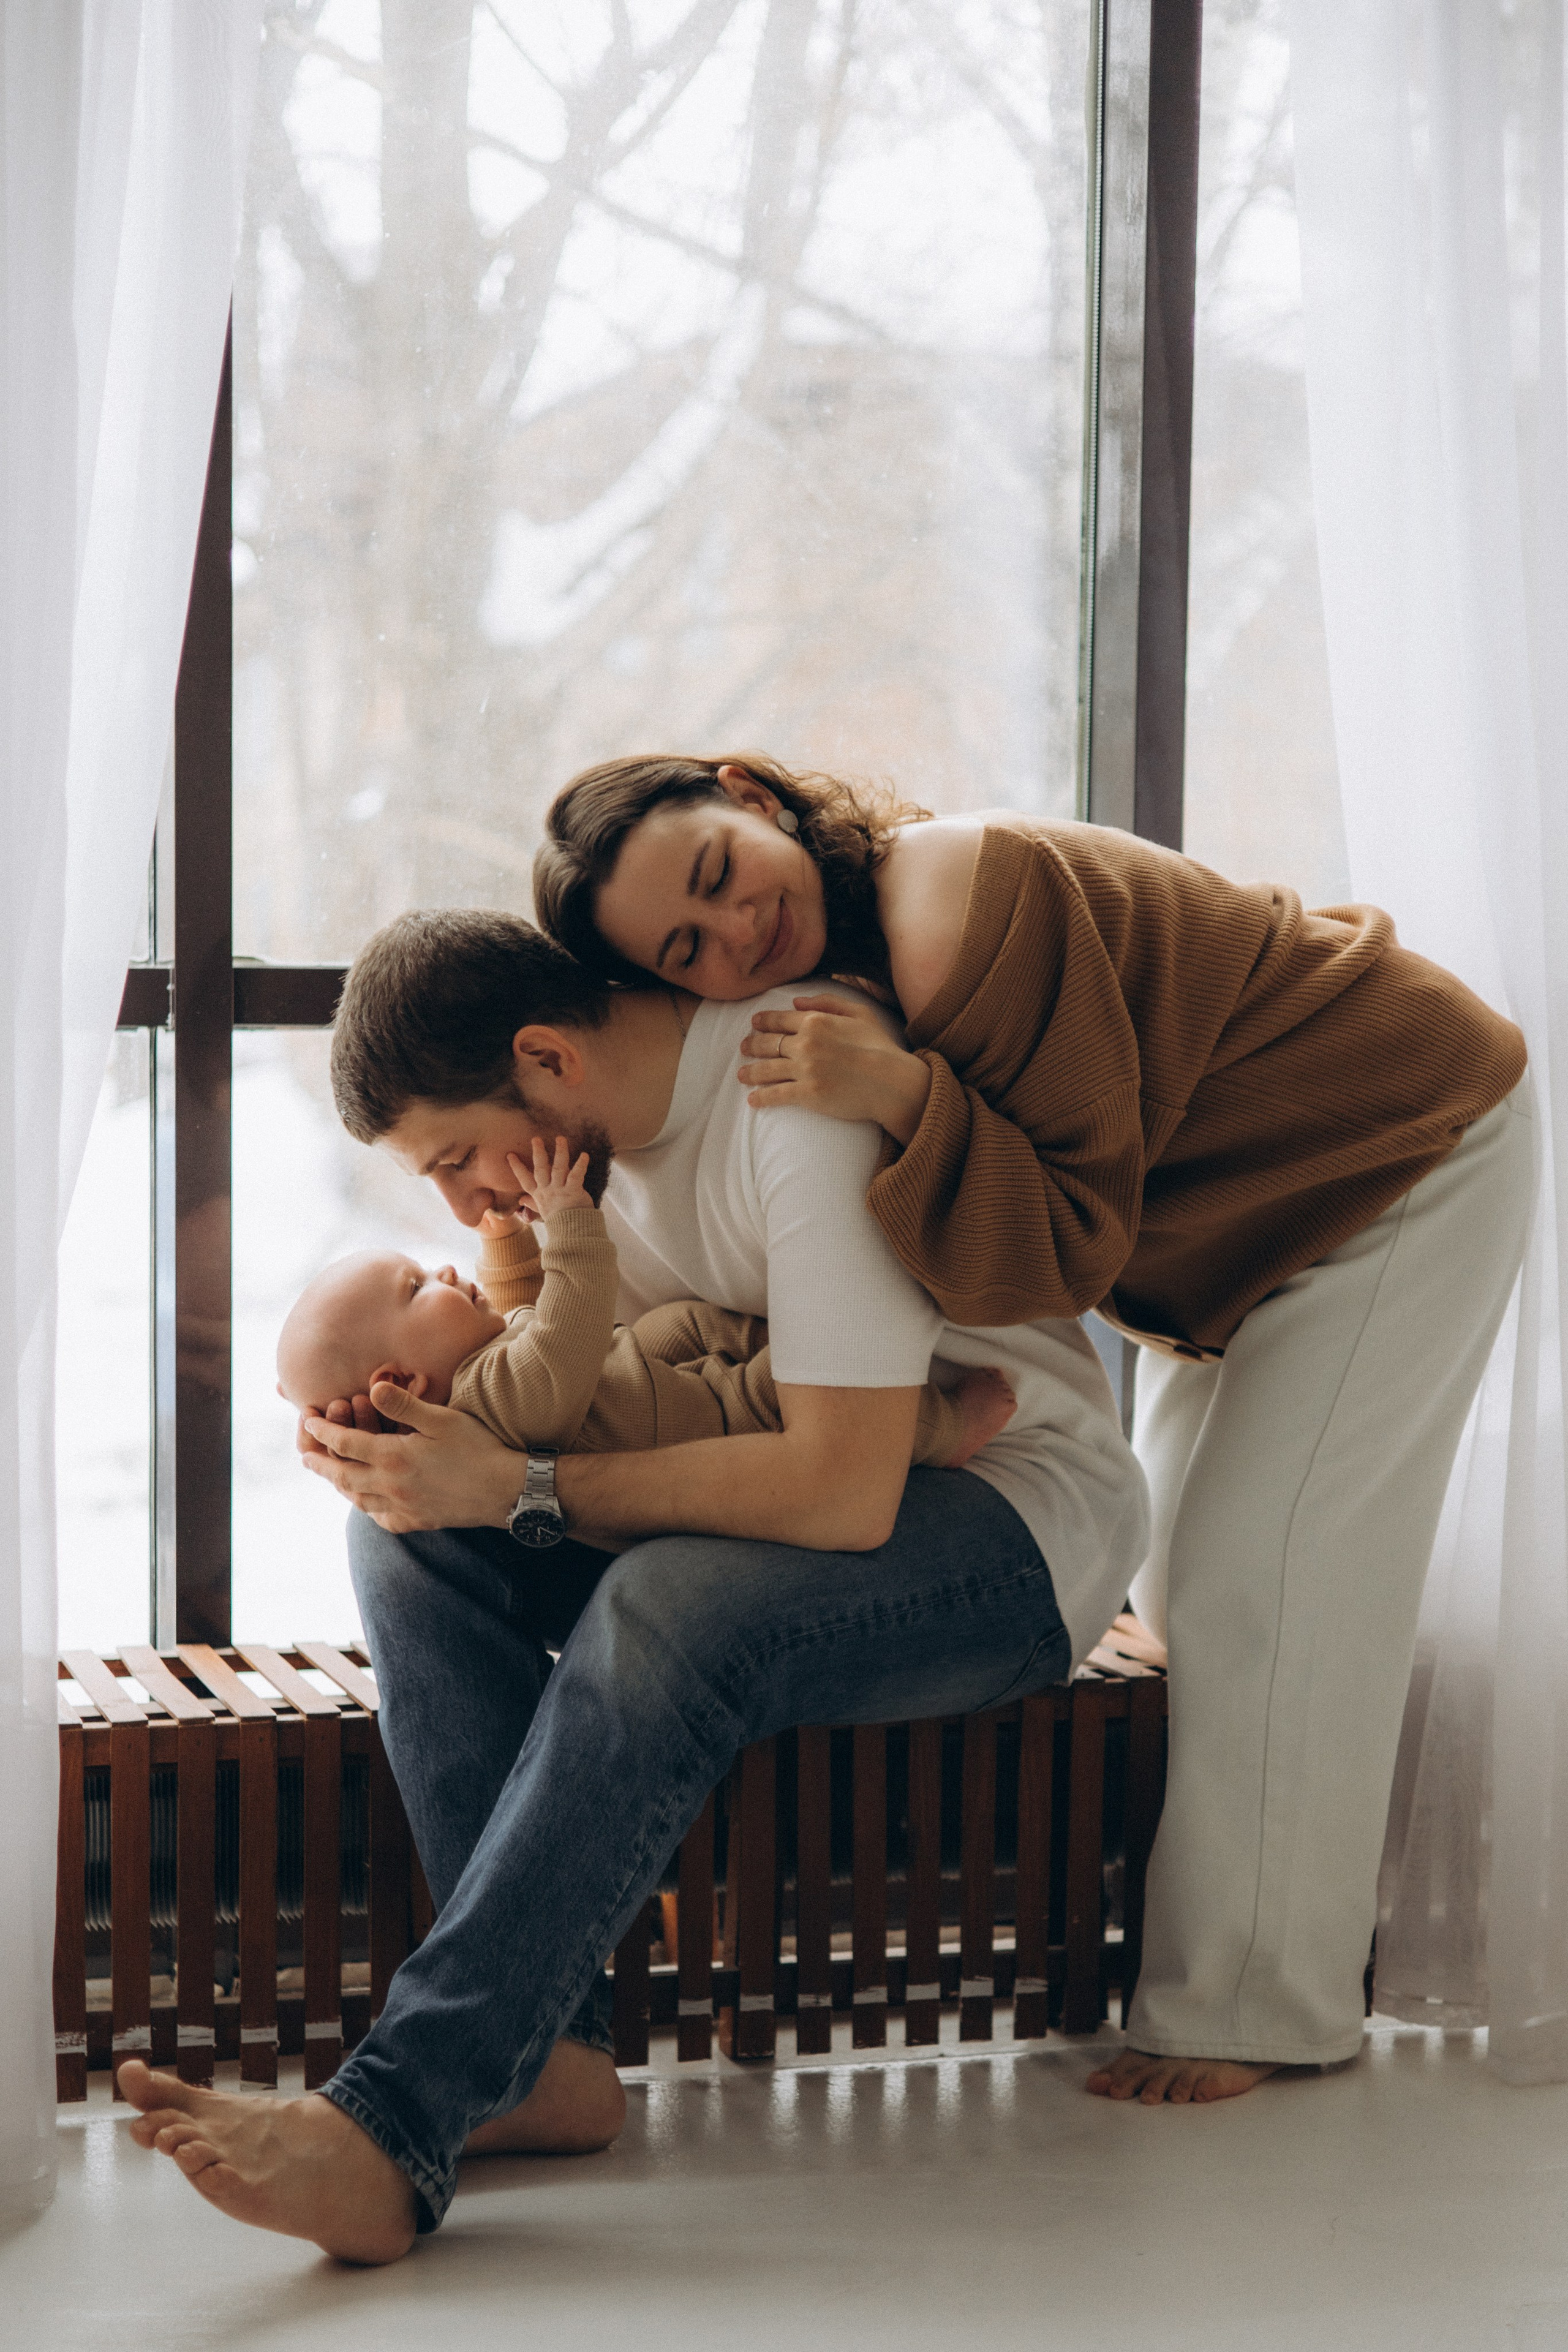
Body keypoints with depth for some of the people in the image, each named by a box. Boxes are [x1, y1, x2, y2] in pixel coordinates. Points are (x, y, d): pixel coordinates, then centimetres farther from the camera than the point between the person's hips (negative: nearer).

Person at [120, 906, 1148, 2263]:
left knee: (670, 1608, -36)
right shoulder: (610, 1117, 0)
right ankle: (546, 2051, -21)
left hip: (1021, 1531, -8)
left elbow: (843, 1493, -31)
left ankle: (392, 2127, -36)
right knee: (413, 1534, -13)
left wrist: (520, 1488, -26)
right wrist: (406, 1421, -13)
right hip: (823, 1485, 8)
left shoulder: (811, 1096, -26)